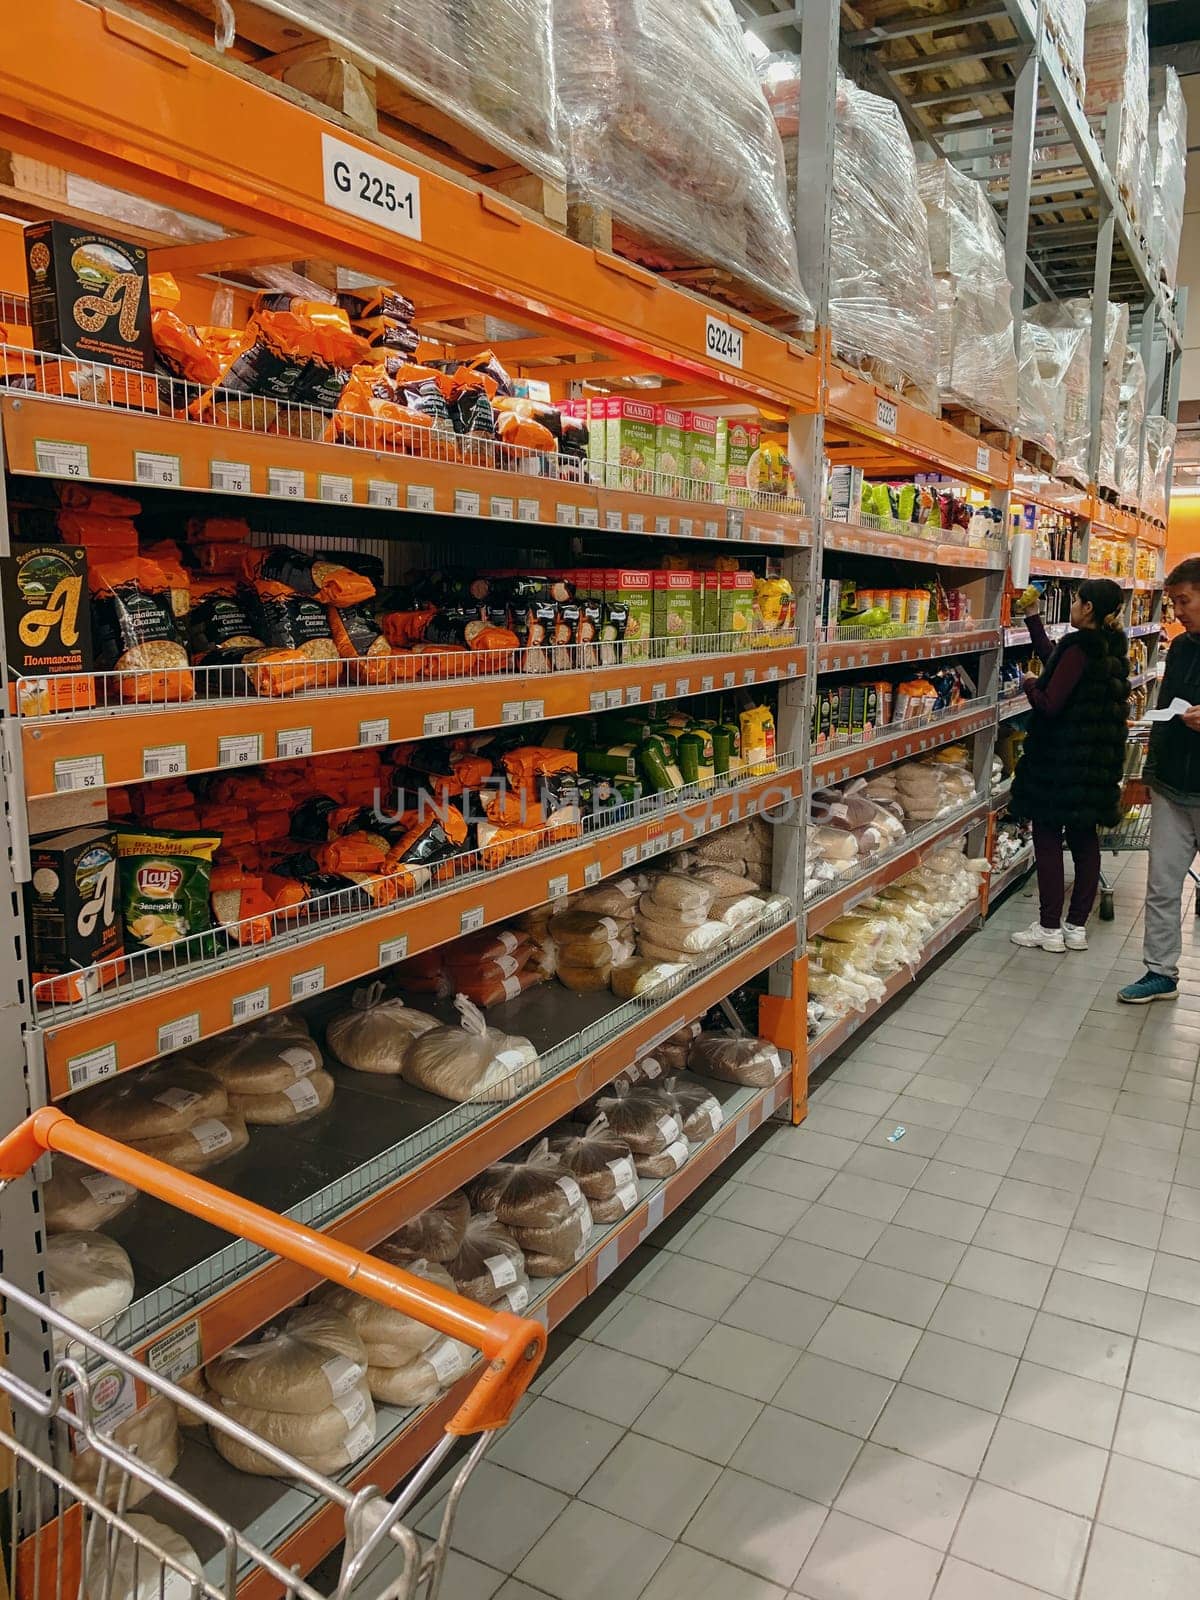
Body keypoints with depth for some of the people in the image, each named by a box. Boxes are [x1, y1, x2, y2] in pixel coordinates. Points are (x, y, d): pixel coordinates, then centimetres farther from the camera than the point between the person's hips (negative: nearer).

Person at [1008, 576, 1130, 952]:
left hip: (1063, 758, -8)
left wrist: (1030, 684, -1)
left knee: (1048, 837, 0)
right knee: (1084, 839, 11)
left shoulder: (1079, 648, -18)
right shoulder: (1111, 647, 9)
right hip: (1098, 757, 9)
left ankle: (1050, 929, 6)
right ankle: (1077, 927, 19)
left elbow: (1050, 703, -21)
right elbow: (1053, 659, 22)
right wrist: (1033, 619, 27)